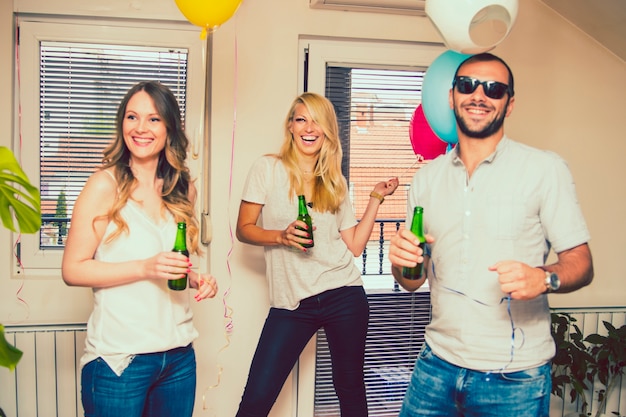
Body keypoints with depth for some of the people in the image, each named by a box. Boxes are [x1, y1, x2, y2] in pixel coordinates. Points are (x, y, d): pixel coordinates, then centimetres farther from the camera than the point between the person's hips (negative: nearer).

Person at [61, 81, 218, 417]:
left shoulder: (183, 190, 7)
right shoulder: (105, 184, -9)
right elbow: (72, 269, -11)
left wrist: (197, 279, -1)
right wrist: (144, 267, -22)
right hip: (118, 360, -5)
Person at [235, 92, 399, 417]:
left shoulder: (336, 182, 11)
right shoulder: (268, 169, 1)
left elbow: (355, 245, 8)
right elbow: (244, 229, 0)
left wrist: (376, 198, 4)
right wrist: (281, 236, -17)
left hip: (343, 295, 3)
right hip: (290, 303, -2)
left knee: (350, 388, 12)